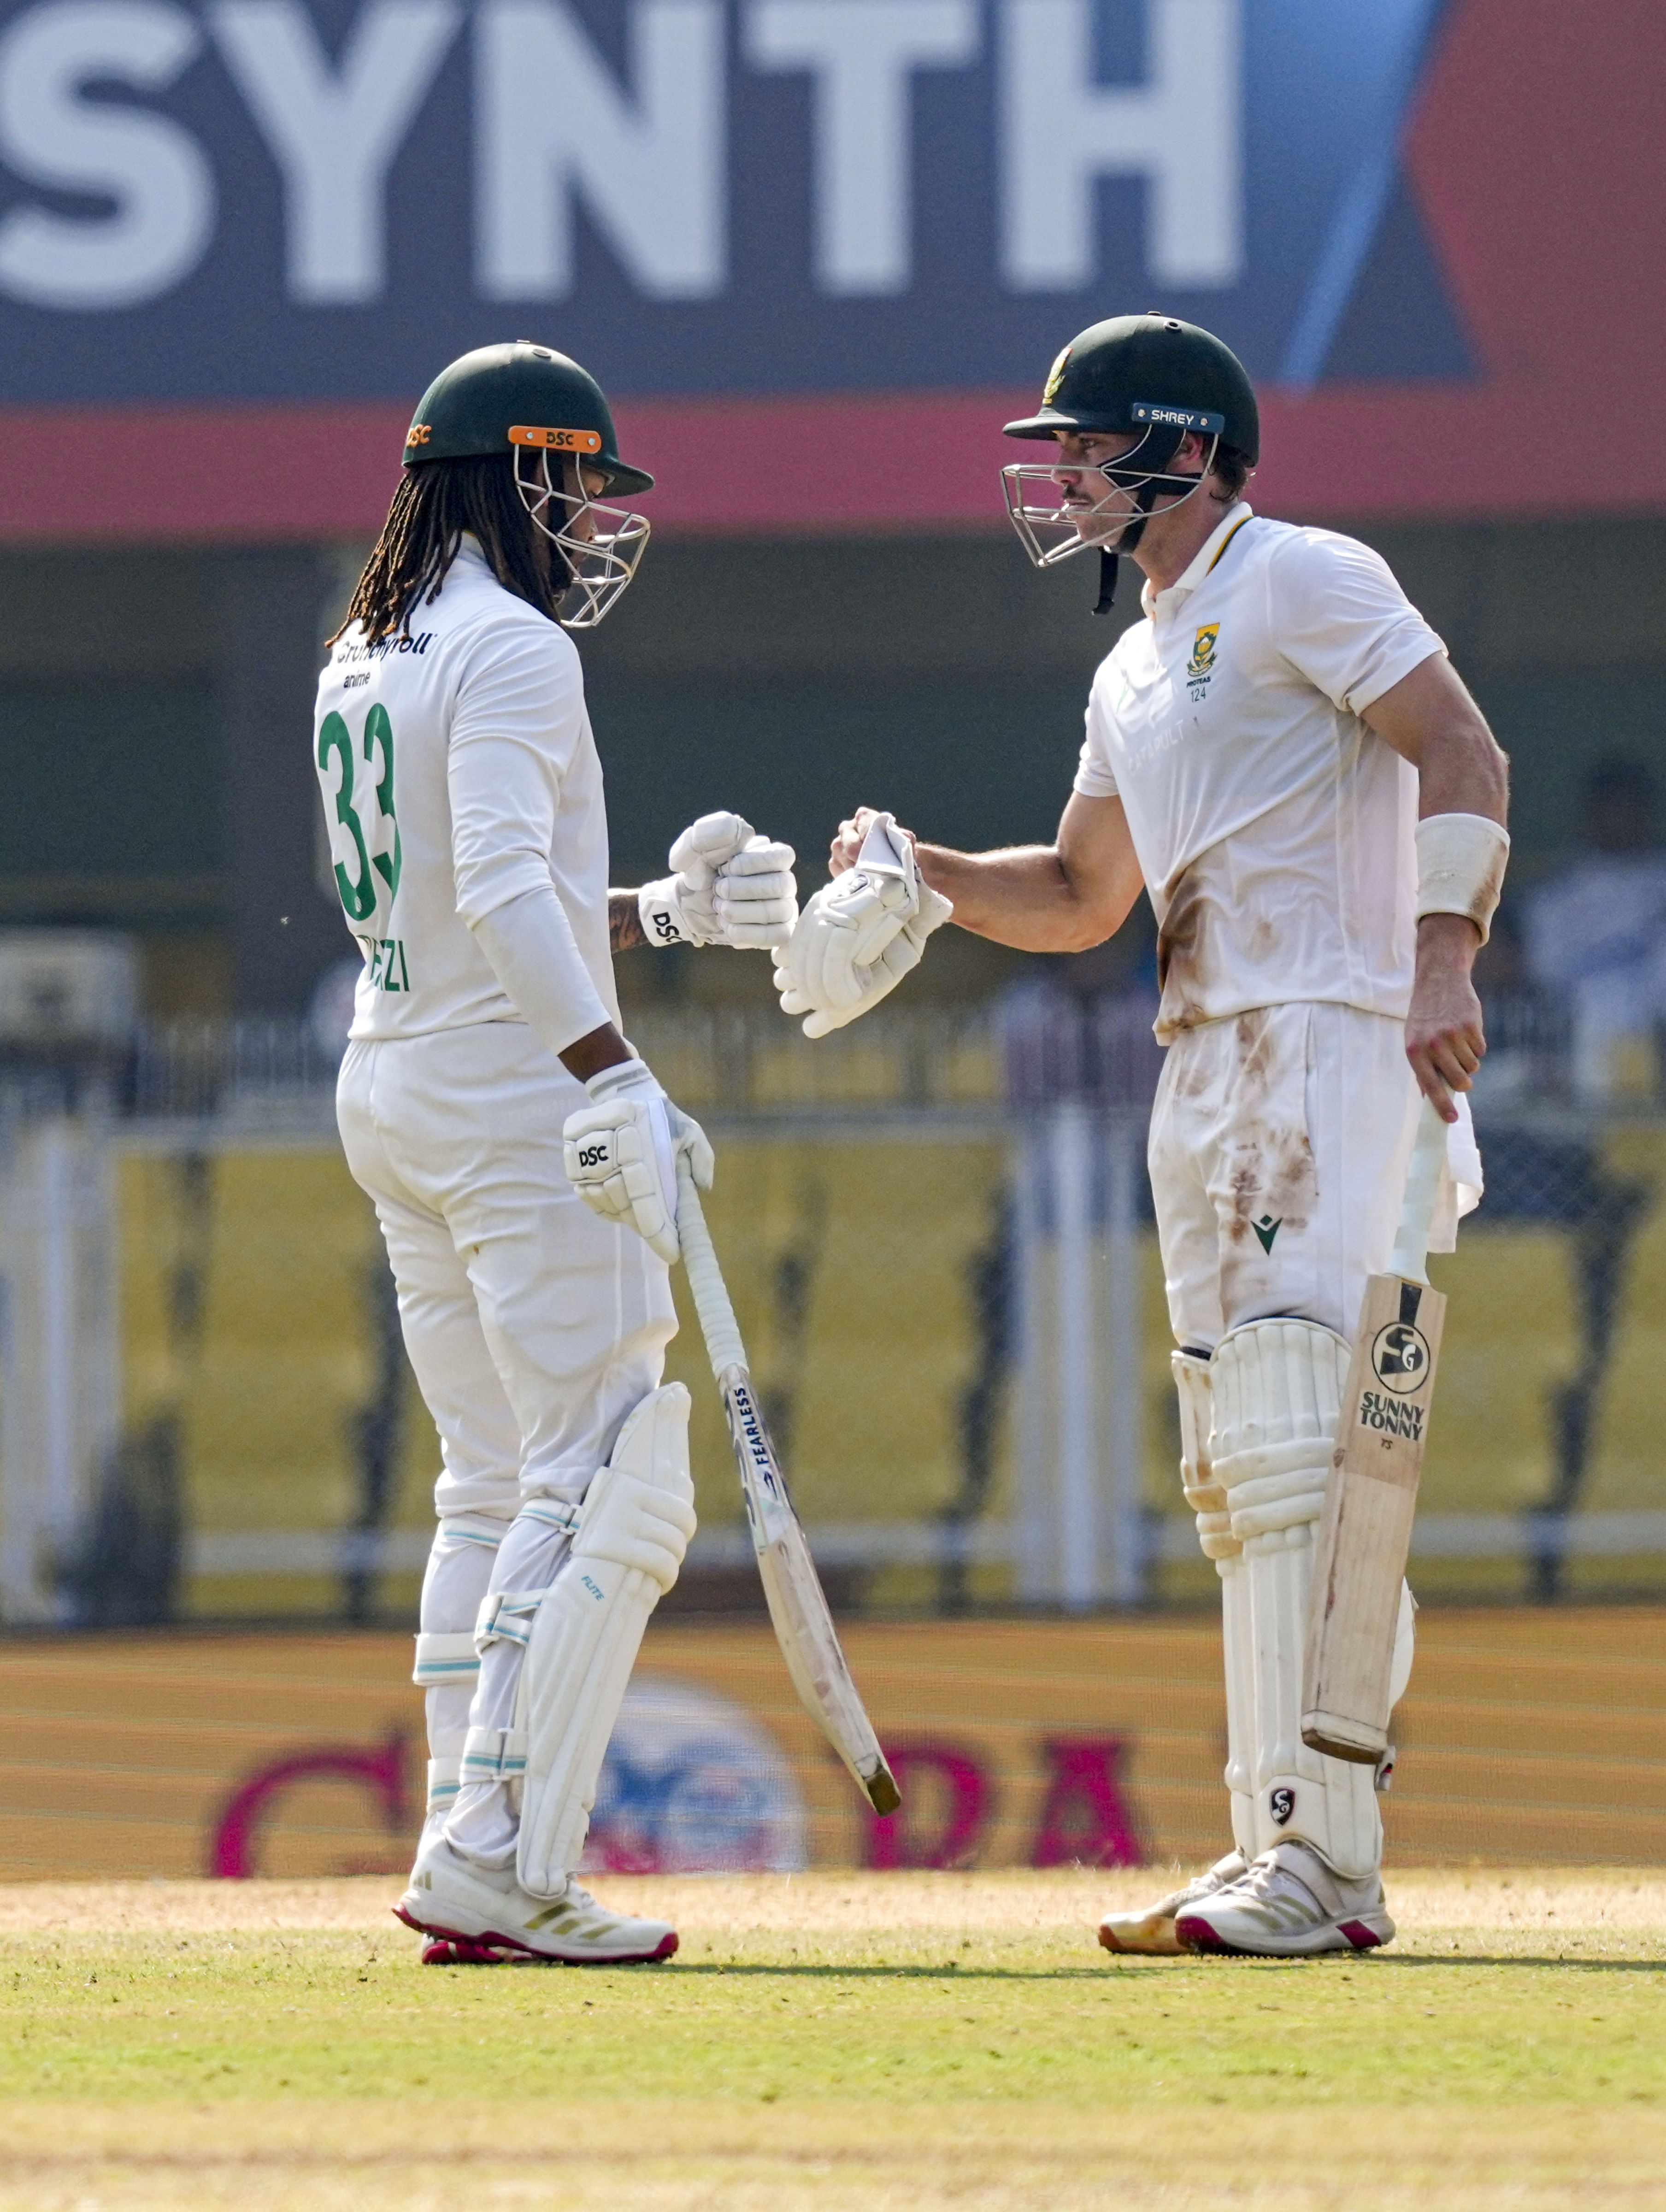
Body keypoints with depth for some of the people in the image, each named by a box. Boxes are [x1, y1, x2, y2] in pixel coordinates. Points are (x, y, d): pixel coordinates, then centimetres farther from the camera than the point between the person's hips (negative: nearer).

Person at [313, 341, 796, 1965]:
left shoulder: (360, 659, 15)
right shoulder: (511, 648, -13)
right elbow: (503, 892, -26)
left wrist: (665, 911, 21)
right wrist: (615, 1080, -33)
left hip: (393, 1096, 10)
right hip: (517, 1104, -10)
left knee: (496, 1494, 13)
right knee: (615, 1492, -9)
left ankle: (471, 1858, 8)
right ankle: (497, 1862, -16)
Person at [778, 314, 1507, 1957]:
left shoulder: (1298, 582, -4)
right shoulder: (1135, 672, 24)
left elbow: (1459, 748, -13)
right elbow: (1082, 899, 31)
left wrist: (1444, 958, -25)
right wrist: (915, 878, 14)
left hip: (1334, 1041, -10)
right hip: (1206, 1068, 10)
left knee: (1298, 1452, -17)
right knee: (1239, 1480, 7)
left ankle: (1321, 1862, -23)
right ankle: (1290, 1864, 8)